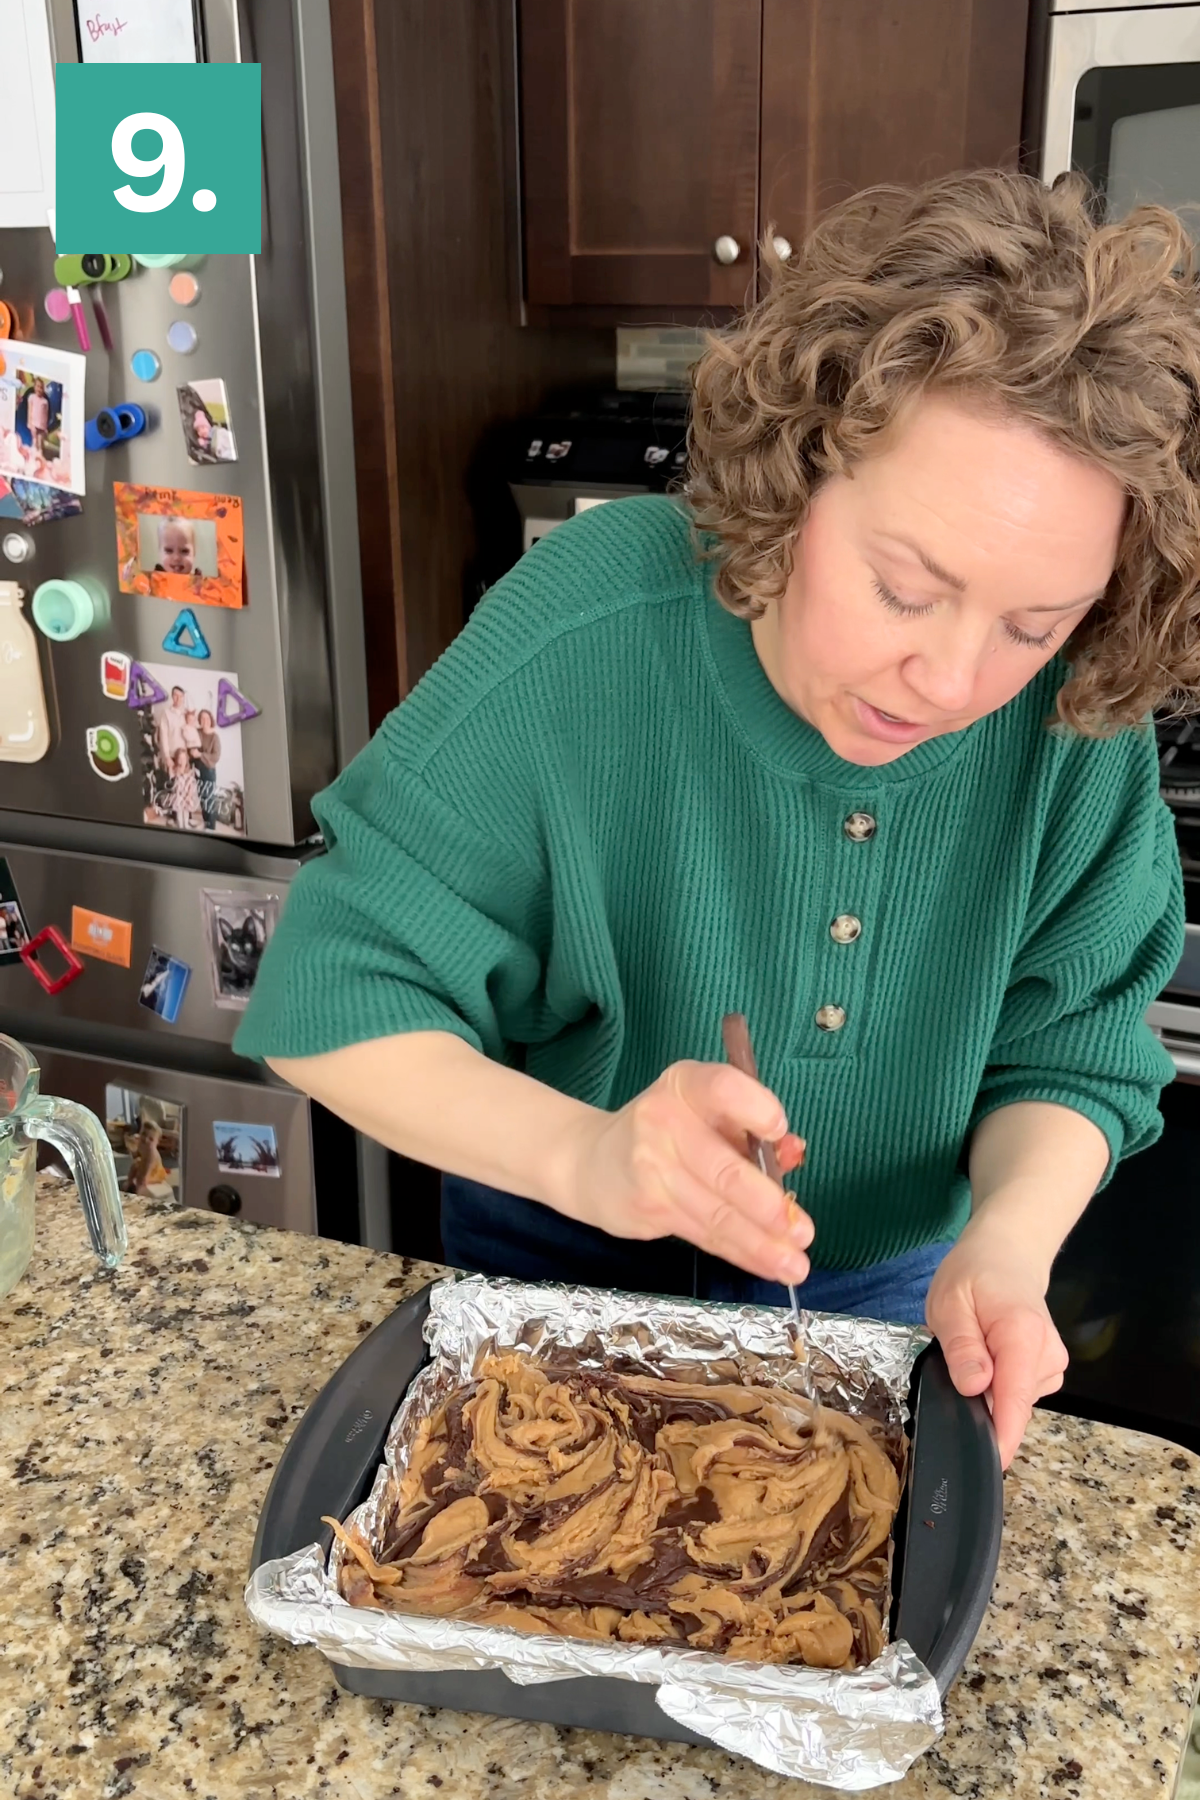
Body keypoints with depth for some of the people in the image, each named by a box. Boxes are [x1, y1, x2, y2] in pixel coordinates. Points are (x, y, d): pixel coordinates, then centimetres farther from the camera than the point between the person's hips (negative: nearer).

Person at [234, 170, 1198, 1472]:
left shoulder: (1084, 722, -24)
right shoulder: (579, 642, -31)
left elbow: (1068, 1055, -12)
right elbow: (331, 1001, -27)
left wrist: (1010, 1244, -32)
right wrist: (578, 1152, -43)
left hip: (886, 1298, 2)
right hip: (558, 1269, -1)